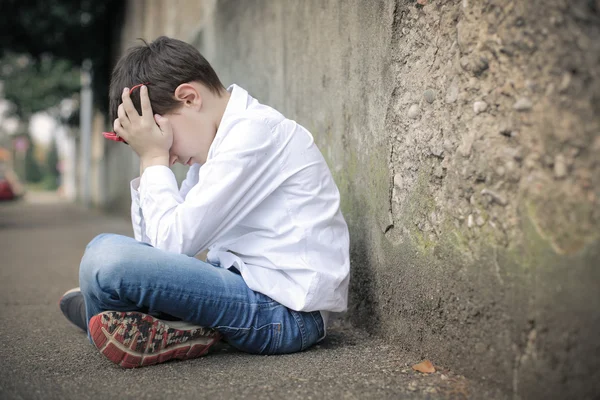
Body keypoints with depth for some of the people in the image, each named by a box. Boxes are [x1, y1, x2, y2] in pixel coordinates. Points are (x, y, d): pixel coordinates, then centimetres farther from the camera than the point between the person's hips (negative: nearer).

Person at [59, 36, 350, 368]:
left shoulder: (254, 133, -14)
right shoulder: (222, 137, 15)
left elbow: (174, 241, -19)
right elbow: (154, 244, 12)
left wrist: (155, 157, -8)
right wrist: (150, 160, 3)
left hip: (285, 314, -10)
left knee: (105, 254, -22)